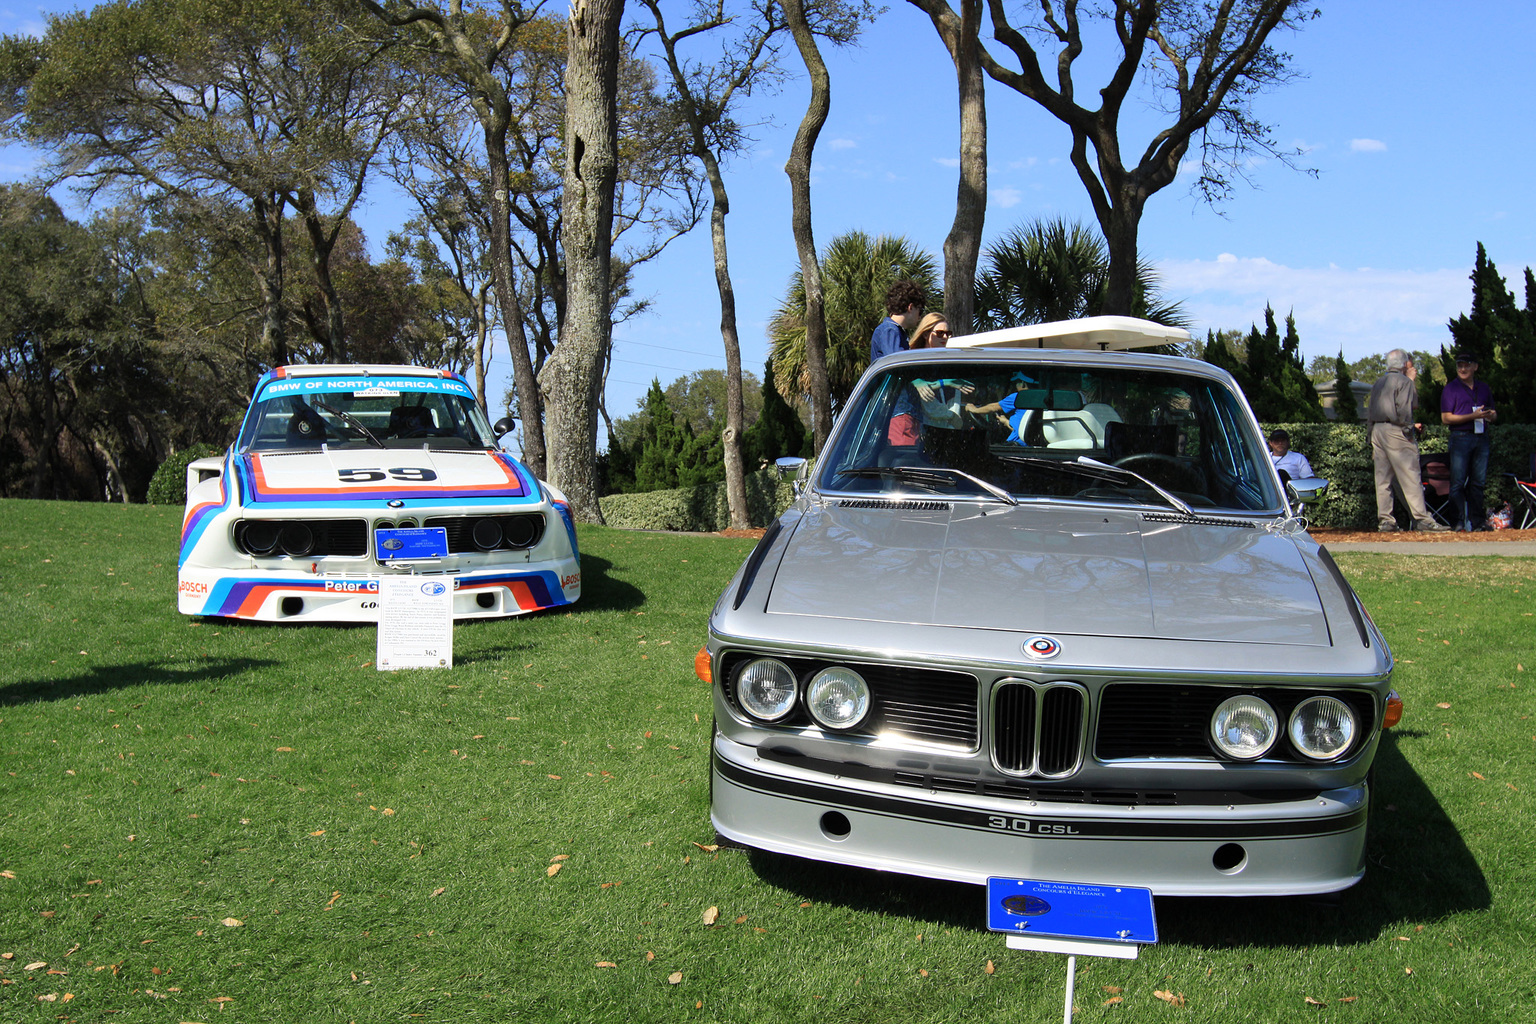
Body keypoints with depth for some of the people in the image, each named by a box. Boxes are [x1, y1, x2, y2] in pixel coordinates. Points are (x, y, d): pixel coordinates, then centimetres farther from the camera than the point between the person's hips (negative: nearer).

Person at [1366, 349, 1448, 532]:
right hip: (1395, 431, -7)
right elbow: (1404, 409, -14)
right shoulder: (1404, 381, -5)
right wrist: (1409, 428, -4)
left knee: (1383, 478, 6)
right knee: (1410, 477, -6)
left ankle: (1384, 520, 5)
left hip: (1376, 430, 7)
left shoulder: (1378, 382, 16)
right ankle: (1422, 519, -5)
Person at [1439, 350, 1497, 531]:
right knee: (1458, 483, -6)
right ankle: (1460, 521, -3)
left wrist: (1492, 414, -1)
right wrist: (1473, 416, -14)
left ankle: (1477, 520, 11)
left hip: (1481, 438, 4)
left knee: (1478, 482, 6)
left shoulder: (1484, 388, 16)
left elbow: (1493, 412, 24)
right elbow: (1446, 418, -6)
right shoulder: (1451, 389, 2)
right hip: (1461, 439, -4)